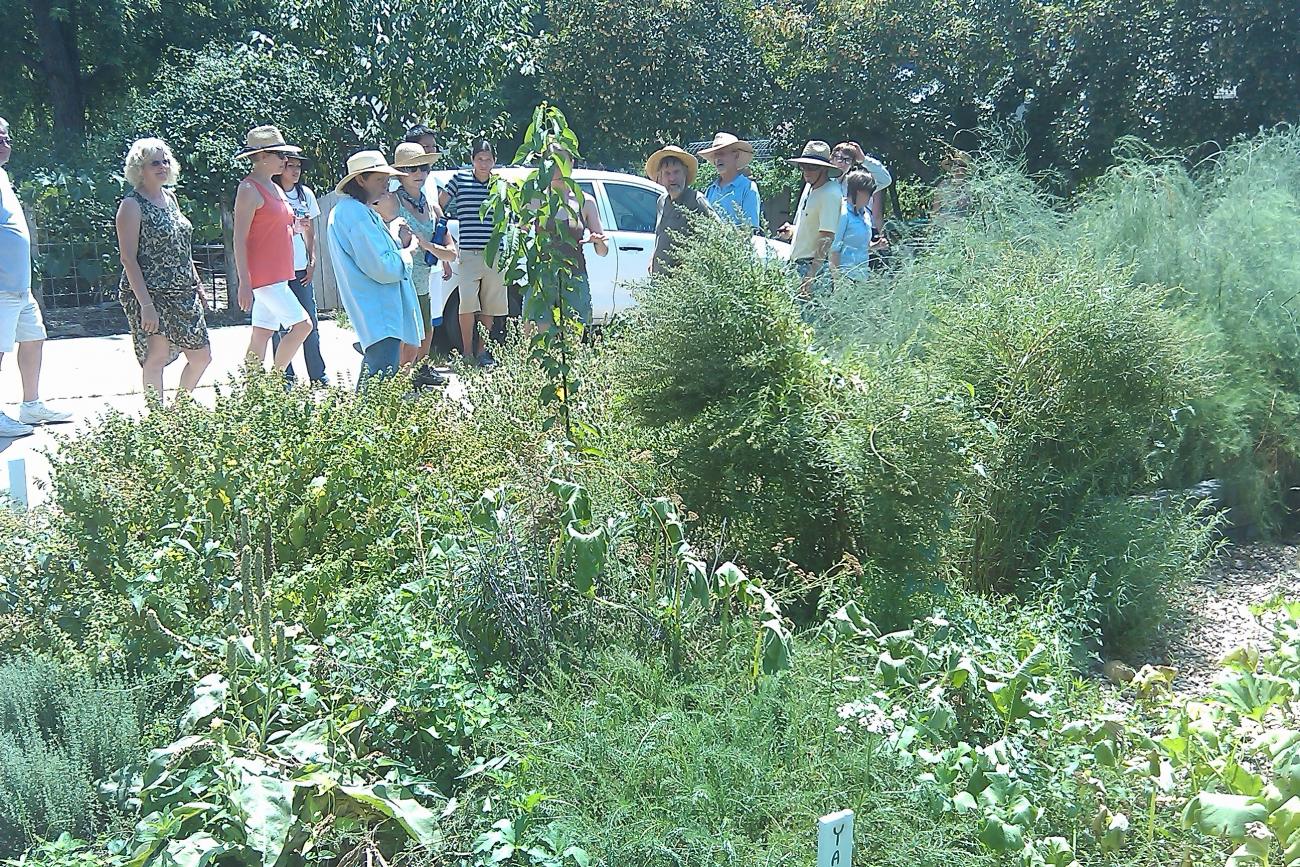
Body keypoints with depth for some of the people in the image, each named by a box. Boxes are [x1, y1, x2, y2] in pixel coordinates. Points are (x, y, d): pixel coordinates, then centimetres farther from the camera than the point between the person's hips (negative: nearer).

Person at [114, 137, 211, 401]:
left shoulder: (170, 197, 14)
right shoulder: (132, 205, -9)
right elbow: (128, 258, -14)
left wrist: (196, 284, 17)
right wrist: (145, 304, -21)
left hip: (183, 294, 8)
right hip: (151, 295, -8)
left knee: (202, 356, 9)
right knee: (157, 357, -5)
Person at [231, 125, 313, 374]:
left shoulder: (275, 188, 16)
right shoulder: (249, 190, -11)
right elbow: (239, 239, -15)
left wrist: (296, 226, 6)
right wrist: (244, 283, -19)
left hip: (278, 275, 9)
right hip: (263, 276, -9)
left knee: (262, 335, 8)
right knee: (302, 325, -10)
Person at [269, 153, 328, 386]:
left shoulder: (306, 194, 9)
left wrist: (312, 263, 7)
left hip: (301, 269, 4)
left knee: (310, 323, 5)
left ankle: (318, 375, 12)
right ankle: (285, 376, 9)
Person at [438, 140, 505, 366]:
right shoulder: (460, 179, 1)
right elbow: (439, 203, 10)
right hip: (468, 252, -3)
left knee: (490, 306, 7)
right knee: (468, 302, -17)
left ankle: (482, 350, 18)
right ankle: (467, 352, -5)